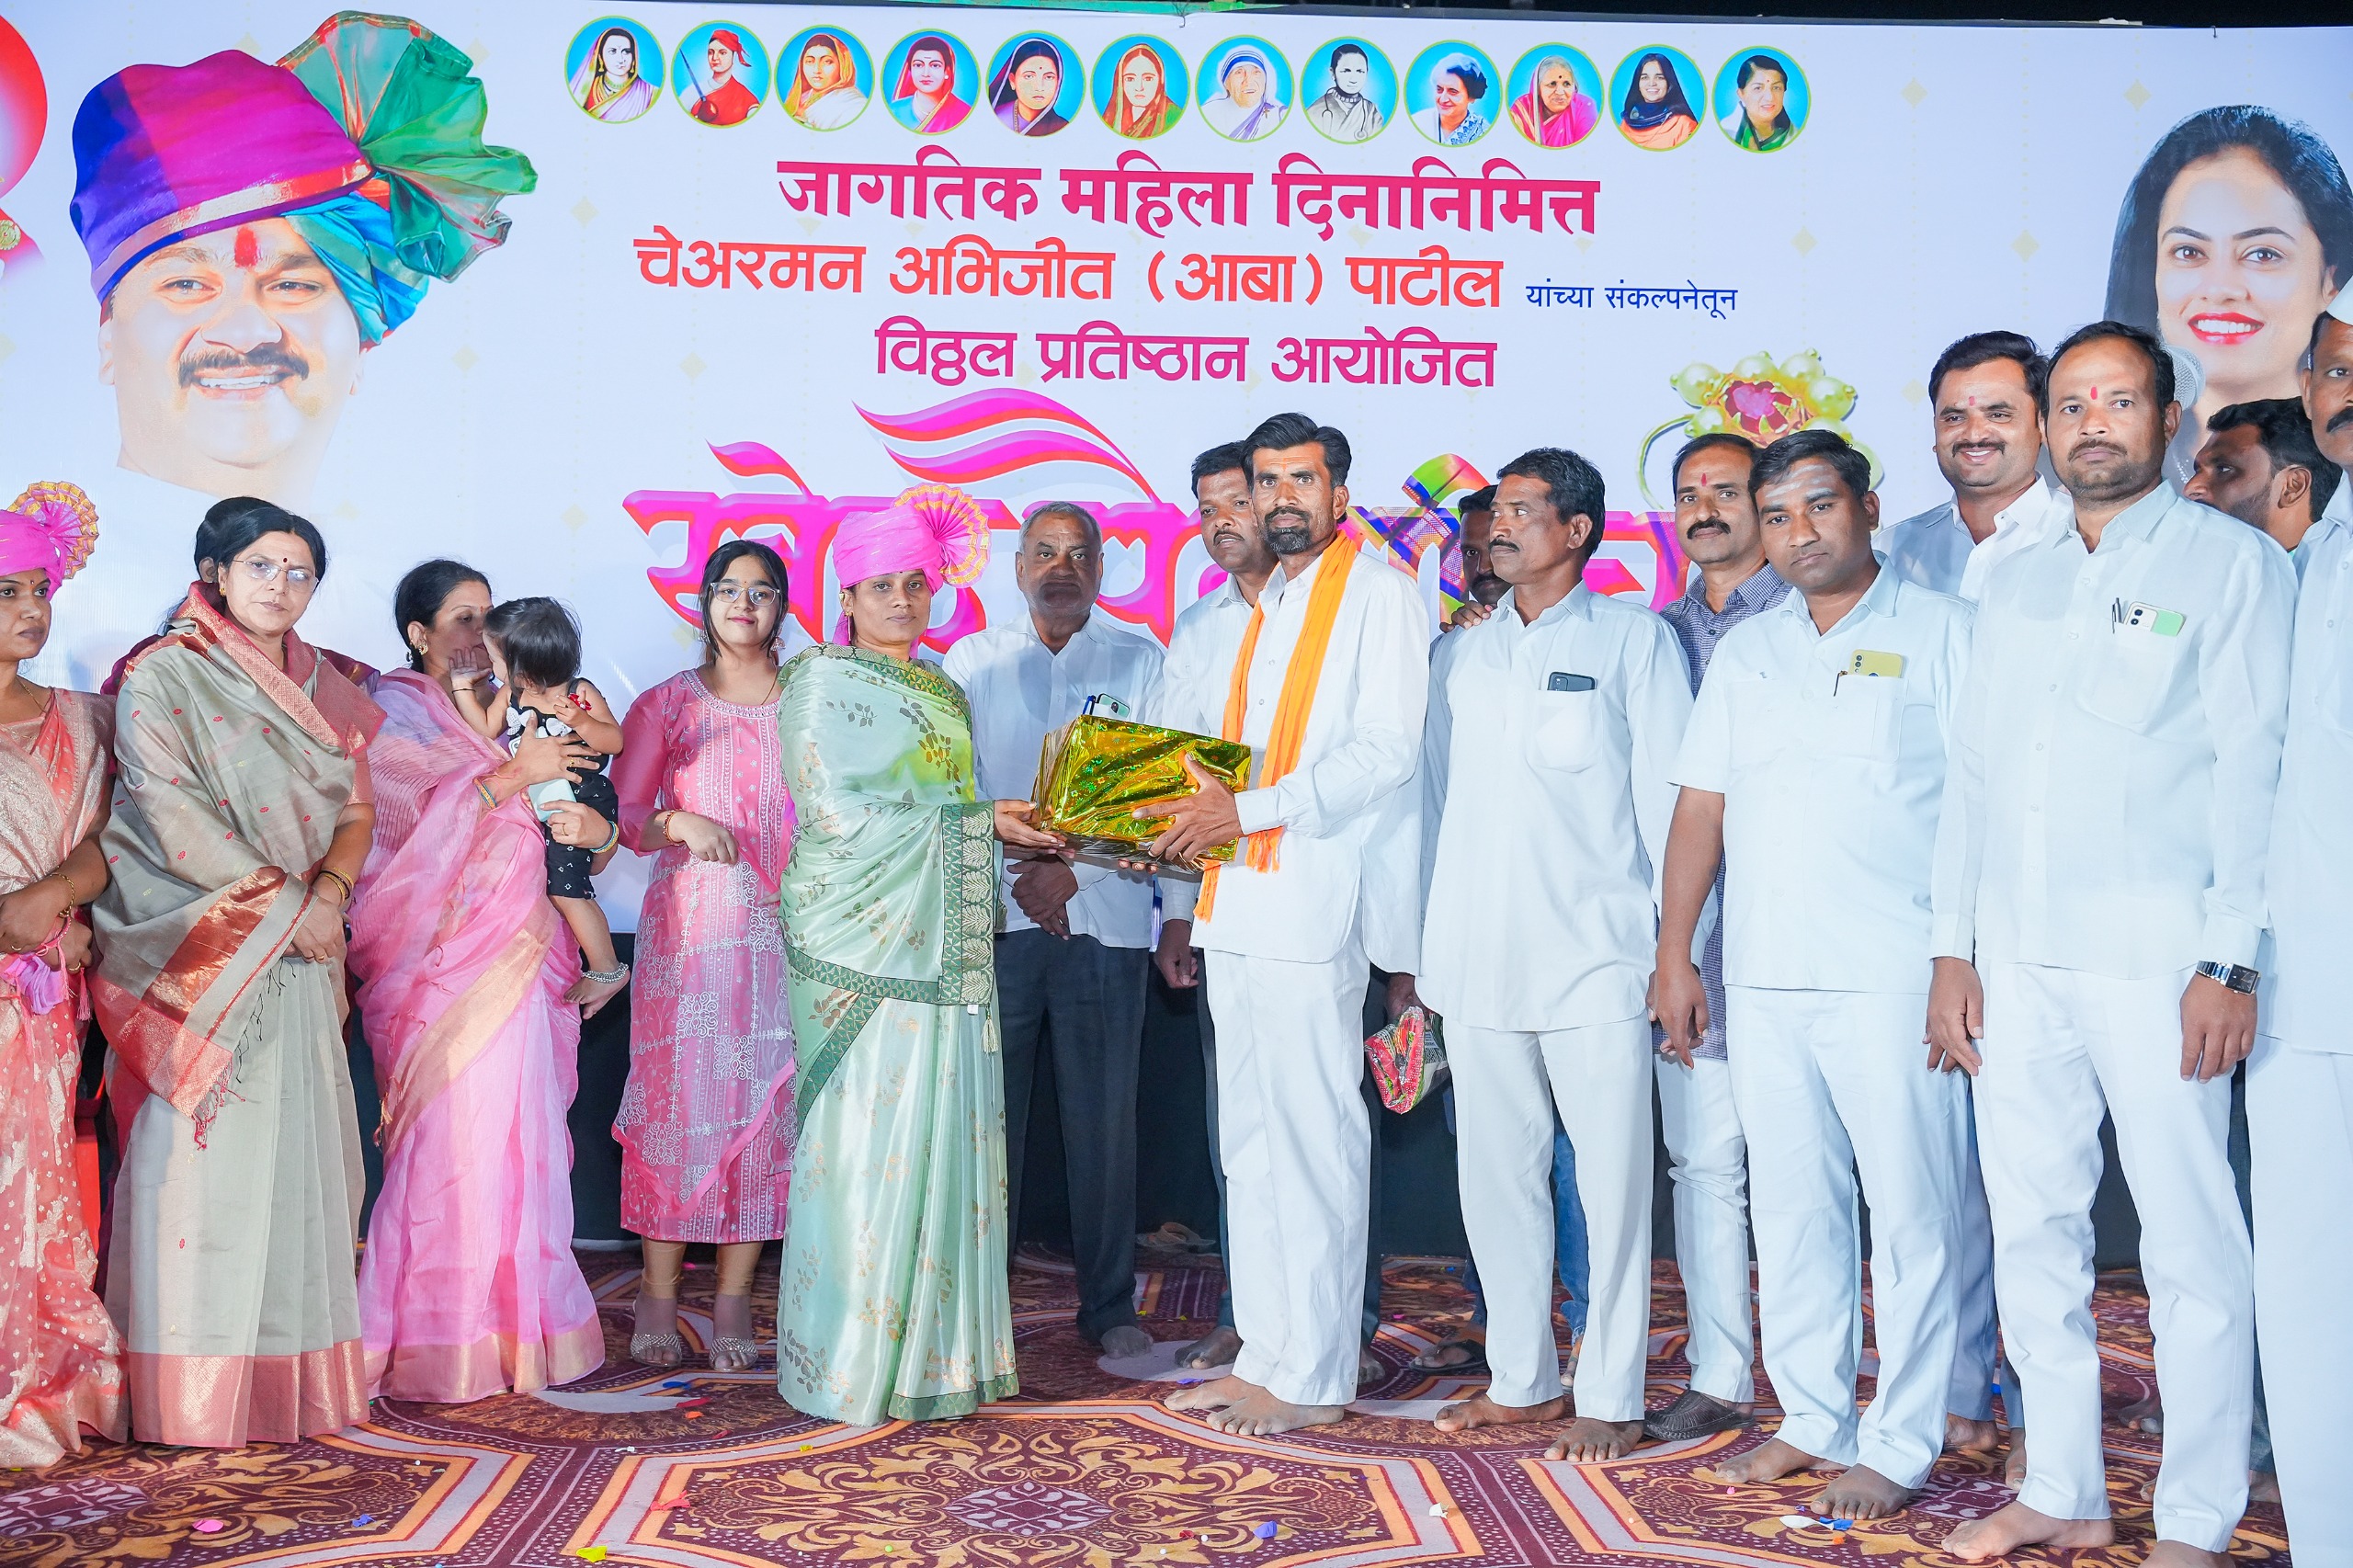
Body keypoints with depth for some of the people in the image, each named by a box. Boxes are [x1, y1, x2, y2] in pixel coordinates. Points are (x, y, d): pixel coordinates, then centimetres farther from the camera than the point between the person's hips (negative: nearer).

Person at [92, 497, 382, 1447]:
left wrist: (330, 887, -9)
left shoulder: (317, 686, 15)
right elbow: (173, 815, -12)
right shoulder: (162, 676, -3)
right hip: (201, 955, -5)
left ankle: (294, 1376, 12)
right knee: (201, 1155, -6)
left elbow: (357, 805, 11)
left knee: (297, 1155, 5)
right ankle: (193, 1393, 0)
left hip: (298, 957, 6)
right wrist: (284, 901, -13)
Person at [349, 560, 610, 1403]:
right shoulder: (390, 711, 3)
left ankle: (509, 1321, 12)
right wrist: (509, 775, -14)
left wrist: (592, 826, -3)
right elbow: (409, 815, -12)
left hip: (516, 949, 6)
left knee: (514, 1135, 5)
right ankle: (442, 1342, -3)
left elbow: (541, 821, 19)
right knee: (455, 1135, -10)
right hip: (441, 953, -6)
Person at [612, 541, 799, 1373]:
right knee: (679, 1101, -4)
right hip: (688, 930, -1)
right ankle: (658, 1295, 8)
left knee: (766, 1107, -2)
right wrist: (678, 822, -15)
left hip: (785, 933, 1)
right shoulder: (668, 704, 8)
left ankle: (734, 1299, 6)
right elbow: (618, 817, 5)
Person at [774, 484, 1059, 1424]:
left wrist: (1007, 832, 4)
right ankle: (854, 1363, 2)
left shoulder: (945, 690, 20)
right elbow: (836, 810, -13)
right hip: (862, 944, -7)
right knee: (869, 1136, -6)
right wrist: (978, 820, -10)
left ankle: (934, 1347, 13)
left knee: (944, 1132, 6)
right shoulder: (822, 682, -2)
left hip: (941, 948, 7)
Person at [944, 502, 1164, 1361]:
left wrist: (1074, 869, -11)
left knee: (1103, 1116, 2)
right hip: (993, 914, 1)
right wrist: (1017, 868, -9)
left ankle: (1109, 1304, 12)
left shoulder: (1138, 661, 9)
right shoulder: (971, 661, 12)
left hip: (1102, 916, 0)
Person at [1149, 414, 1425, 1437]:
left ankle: (1311, 1378, 2)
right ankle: (1264, 1354, 19)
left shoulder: (1376, 593, -3)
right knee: (1248, 1142, 11)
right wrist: (1189, 816, 9)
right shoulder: (1250, 610, 22)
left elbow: (1385, 749, -13)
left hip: (1313, 904, -8)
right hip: (1236, 901, 8)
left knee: (1313, 1140, -6)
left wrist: (1247, 811, -18)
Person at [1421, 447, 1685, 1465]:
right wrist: (1422, 947, 13)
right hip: (1478, 958, 5)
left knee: (1610, 1178, -2)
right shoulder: (1467, 652, 16)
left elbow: (1666, 799, 1)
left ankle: (1610, 1396, 8)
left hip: (1596, 957, -4)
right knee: (1495, 1173, 9)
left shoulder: (1633, 639, 3)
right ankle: (1519, 1378, 21)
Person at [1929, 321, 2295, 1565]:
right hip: (2017, 961, 5)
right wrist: (1952, 949, 11)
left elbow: (2251, 767, -5)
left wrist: (2230, 961, -12)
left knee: (2191, 1247, -2)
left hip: (2155, 953, -5)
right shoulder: (2013, 586, 18)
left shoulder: (2233, 562, 3)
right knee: (2032, 1231, 8)